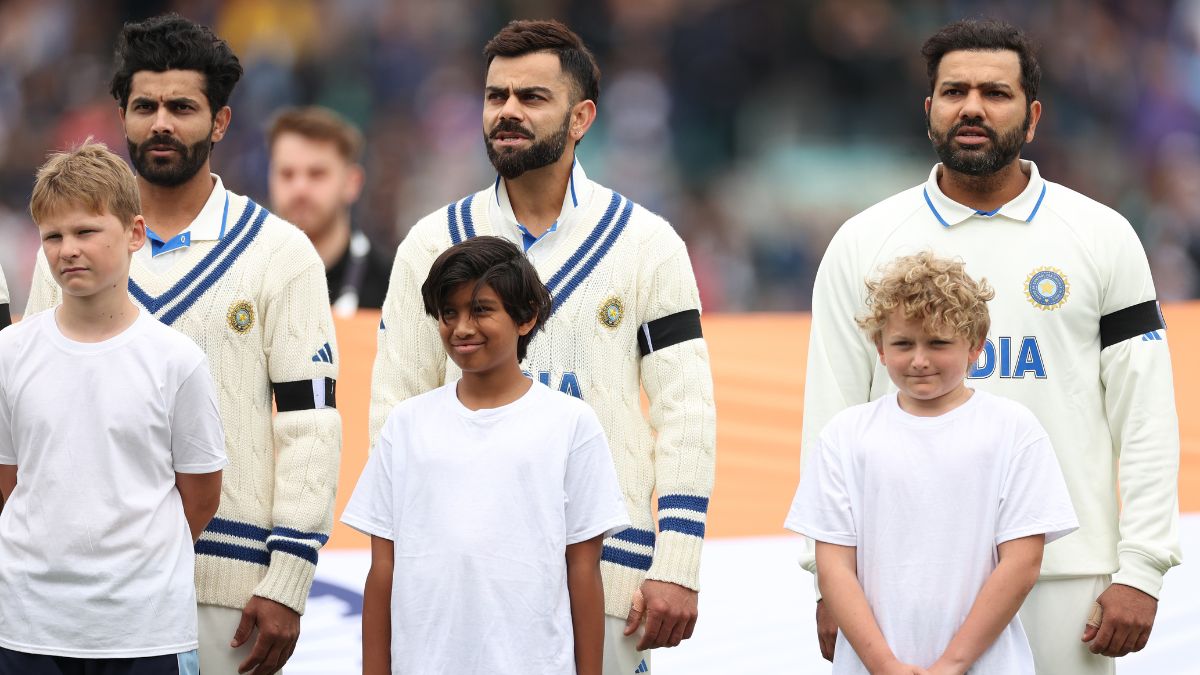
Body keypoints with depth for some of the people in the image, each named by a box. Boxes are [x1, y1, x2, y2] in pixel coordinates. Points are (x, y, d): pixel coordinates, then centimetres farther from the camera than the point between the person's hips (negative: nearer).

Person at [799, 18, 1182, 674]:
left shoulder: (1102, 237, 5)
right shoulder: (863, 243, 6)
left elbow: (1147, 419, 2)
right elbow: (830, 423, 5)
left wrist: (1141, 571, -5)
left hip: (1064, 572, 0)